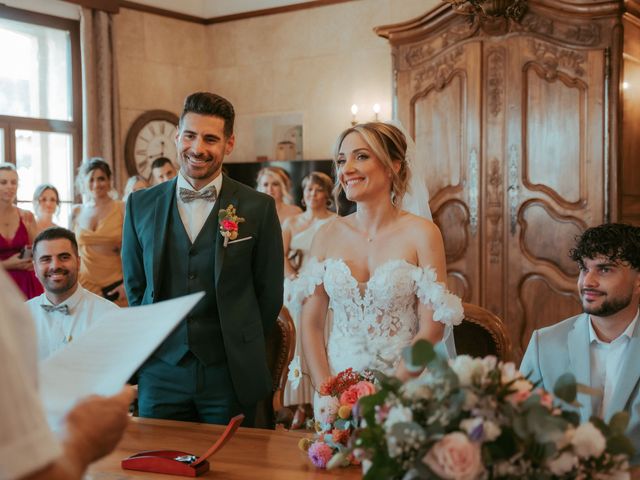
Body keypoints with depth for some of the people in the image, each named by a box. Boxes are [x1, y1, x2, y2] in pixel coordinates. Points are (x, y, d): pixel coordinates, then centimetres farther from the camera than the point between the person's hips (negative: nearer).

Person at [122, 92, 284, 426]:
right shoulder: (140, 205, 4)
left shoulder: (257, 208, -3)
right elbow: (135, 286, 13)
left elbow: (269, 292, 4)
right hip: (161, 373, 2)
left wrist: (242, 346, 7)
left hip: (231, 375, -1)